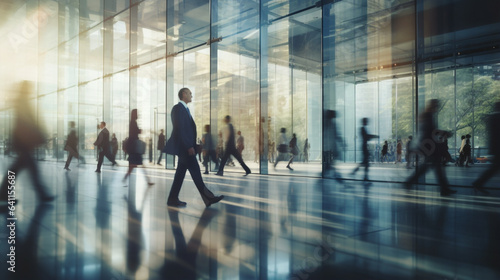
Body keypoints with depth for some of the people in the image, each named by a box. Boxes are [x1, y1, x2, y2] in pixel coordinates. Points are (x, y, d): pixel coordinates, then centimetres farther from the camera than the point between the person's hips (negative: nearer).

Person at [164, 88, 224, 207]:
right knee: (195, 171, -8)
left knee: (181, 172, 10)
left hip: (186, 147, 10)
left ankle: (173, 199, 14)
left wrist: (191, 145, 13)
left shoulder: (184, 109, 21)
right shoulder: (178, 108, -10)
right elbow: (179, 129, -19)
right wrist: (189, 146, -22)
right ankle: (208, 198, -5)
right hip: (184, 147, -10)